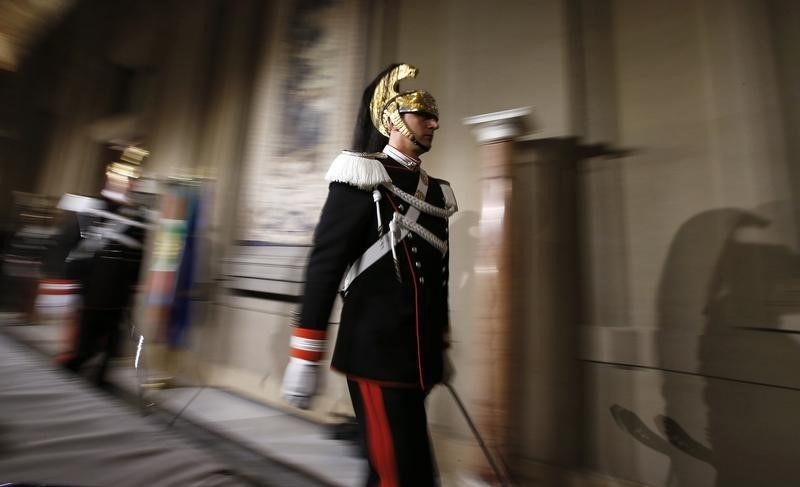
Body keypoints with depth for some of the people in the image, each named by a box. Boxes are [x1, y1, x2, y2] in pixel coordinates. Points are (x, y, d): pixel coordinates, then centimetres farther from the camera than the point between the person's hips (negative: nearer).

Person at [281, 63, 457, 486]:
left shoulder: (437, 193, 14)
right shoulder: (362, 178, -7)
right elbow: (324, 266, -12)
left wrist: (441, 347, 20)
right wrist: (304, 359, -13)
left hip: (419, 357, 7)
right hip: (376, 352, -7)